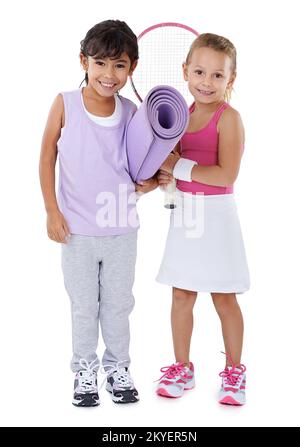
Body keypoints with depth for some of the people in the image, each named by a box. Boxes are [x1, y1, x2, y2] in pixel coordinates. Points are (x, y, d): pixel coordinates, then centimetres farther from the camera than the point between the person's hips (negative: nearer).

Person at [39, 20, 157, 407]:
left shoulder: (132, 113, -3)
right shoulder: (65, 105, -9)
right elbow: (47, 157, -3)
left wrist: (150, 182, -15)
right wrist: (52, 211, -6)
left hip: (121, 228, 2)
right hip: (77, 228, -2)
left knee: (118, 303, 15)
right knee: (83, 305, 12)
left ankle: (118, 368, 32)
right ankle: (85, 370, 30)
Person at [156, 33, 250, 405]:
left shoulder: (228, 118, -13)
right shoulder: (184, 114, 8)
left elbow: (226, 174, -22)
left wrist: (180, 167, -17)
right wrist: (166, 174, -3)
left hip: (215, 216, -6)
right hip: (184, 213, 6)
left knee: (224, 299, 7)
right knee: (181, 296, 11)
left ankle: (234, 371, 24)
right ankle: (182, 367, 26)